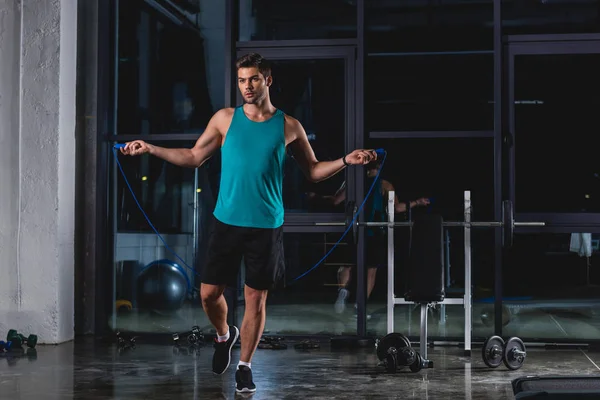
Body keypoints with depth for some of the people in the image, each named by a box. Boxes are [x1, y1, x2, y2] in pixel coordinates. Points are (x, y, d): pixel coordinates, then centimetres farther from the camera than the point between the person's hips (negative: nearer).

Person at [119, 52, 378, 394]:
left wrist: (346, 161, -7)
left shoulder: (289, 127, 1)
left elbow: (313, 171, 9)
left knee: (256, 299, 3)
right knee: (209, 292, 2)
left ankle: (245, 367, 19)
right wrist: (150, 149, 3)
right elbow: (193, 157, 10)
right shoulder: (225, 119, 3)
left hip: (266, 226, -1)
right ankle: (224, 335, 34)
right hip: (227, 222, 1)